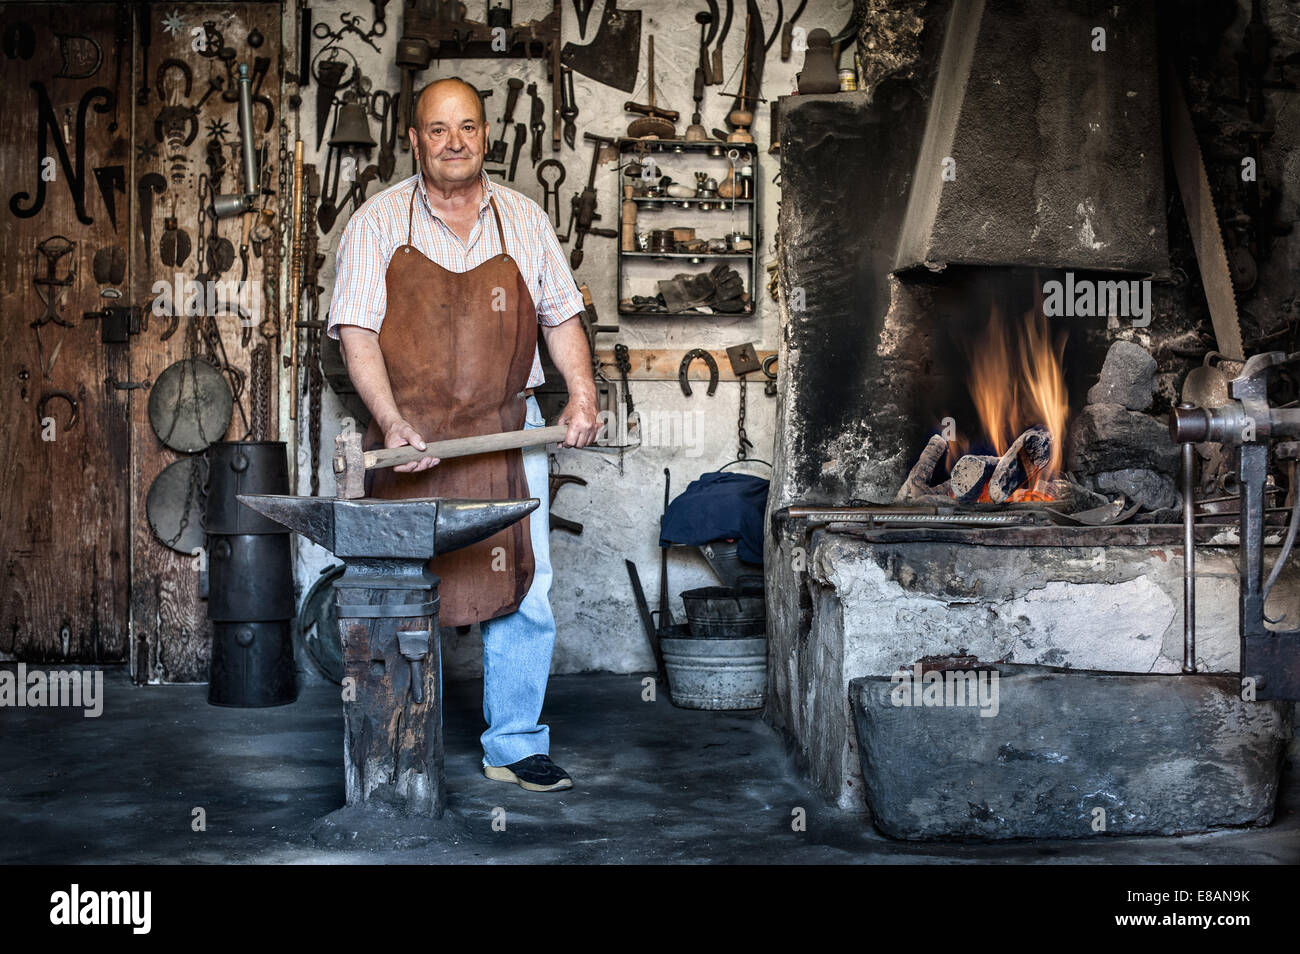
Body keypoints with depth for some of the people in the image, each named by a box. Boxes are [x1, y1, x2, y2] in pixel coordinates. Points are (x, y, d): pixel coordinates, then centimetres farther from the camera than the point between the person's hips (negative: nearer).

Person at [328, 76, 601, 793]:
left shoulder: (523, 220, 9)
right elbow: (357, 331, -6)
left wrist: (581, 391, -2)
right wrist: (392, 422, -20)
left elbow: (561, 316, 15)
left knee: (522, 594, 0)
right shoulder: (377, 223, 1)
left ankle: (515, 746, 14)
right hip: (409, 438, -2)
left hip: (507, 433, 2)